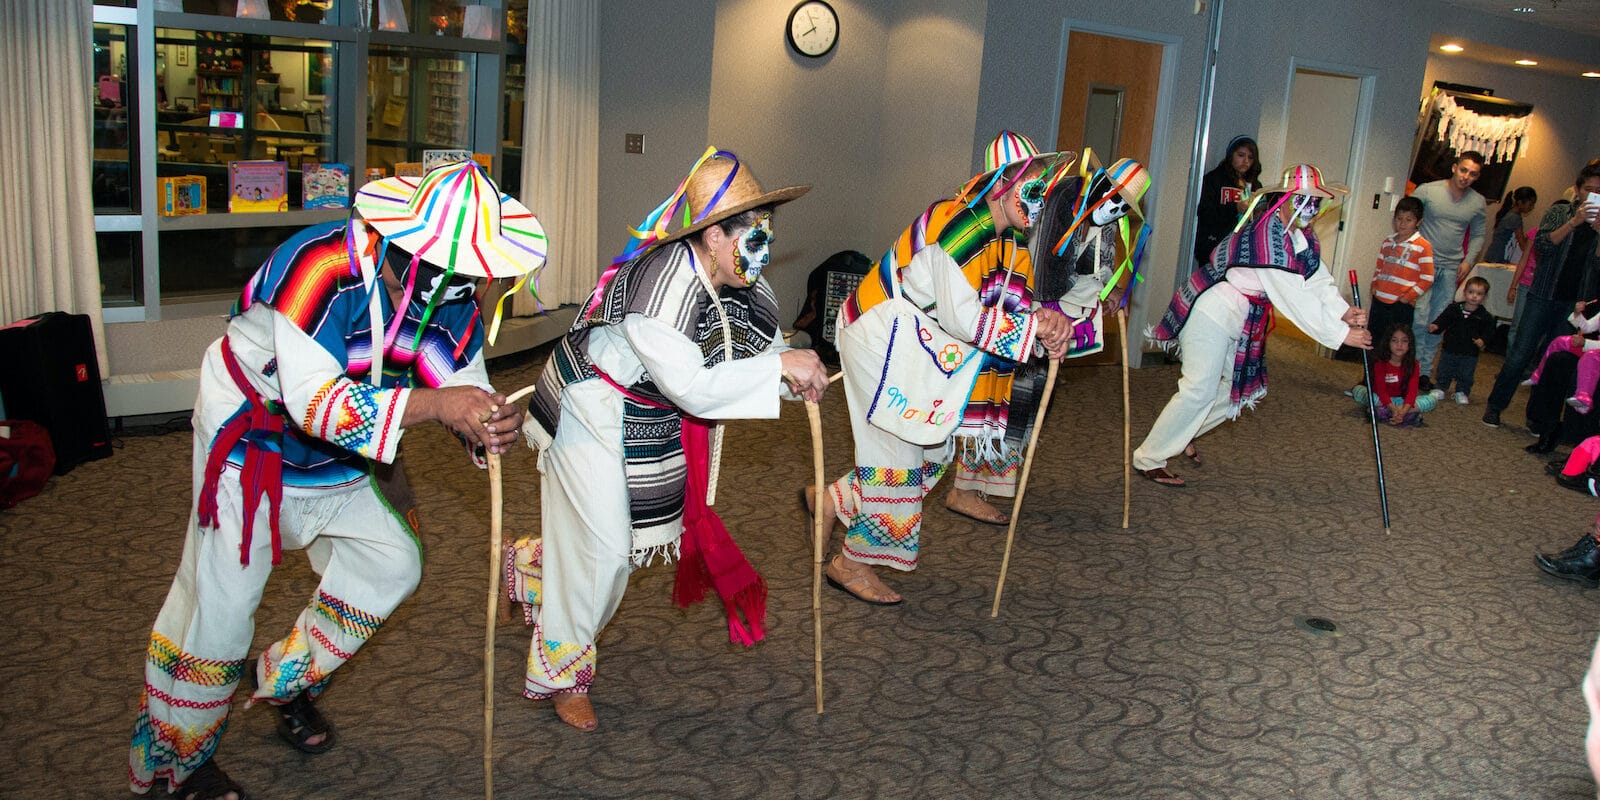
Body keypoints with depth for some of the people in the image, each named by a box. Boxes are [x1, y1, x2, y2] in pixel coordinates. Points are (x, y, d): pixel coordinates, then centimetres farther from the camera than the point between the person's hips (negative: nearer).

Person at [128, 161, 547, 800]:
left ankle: (283, 680, 31)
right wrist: (433, 403, -49)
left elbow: (466, 387, -9)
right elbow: (313, 401, -41)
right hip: (253, 441, -7)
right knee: (219, 599, -3)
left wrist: (489, 427, -33)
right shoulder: (321, 267, -36)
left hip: (342, 452, 7)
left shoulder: (448, 294, -13)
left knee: (393, 565, 9)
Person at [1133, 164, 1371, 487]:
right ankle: (1148, 459, -4)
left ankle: (1179, 436, 28)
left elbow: (1319, 280, 0)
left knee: (1242, 387, 15)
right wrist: (1340, 335, -25)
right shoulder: (1268, 234, -26)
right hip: (1211, 312, -10)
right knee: (1200, 390, -14)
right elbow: (1295, 299, -28)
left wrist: (1343, 311, -20)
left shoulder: (1302, 236, 7)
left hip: (1237, 321, 10)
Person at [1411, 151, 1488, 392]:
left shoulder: (1478, 204, 4)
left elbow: (1478, 235, 16)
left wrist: (1468, 260, 2)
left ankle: (1425, 370, 15)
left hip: (1451, 268, 4)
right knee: (1419, 319, -10)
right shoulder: (1427, 191, -6)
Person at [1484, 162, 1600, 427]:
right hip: (1544, 296, -1)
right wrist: (1574, 222, -17)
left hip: (1576, 304, 1)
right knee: (1521, 354, -1)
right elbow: (1541, 245, -9)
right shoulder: (1559, 212, 5)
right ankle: (1495, 406, 11)